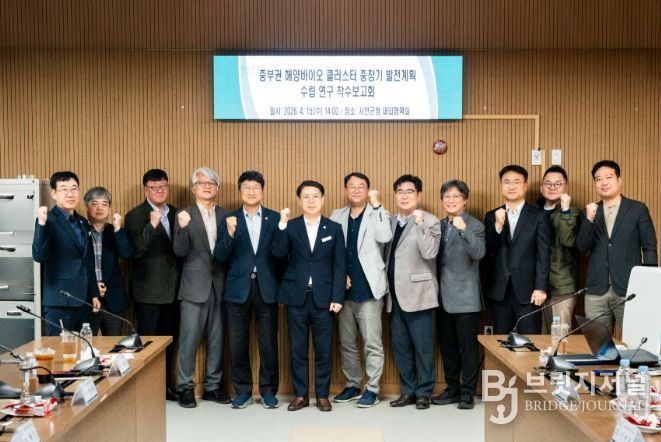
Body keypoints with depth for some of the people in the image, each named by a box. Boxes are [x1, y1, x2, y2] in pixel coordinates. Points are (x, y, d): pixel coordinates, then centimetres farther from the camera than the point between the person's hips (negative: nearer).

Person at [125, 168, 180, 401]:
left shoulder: (176, 213, 9)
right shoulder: (135, 215, -7)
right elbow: (135, 251, -19)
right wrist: (152, 225, -28)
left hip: (172, 288, 5)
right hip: (148, 290, -5)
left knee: (169, 339, 14)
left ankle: (166, 384, 27)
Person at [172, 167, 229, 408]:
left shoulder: (225, 215, 8)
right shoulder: (184, 215, 0)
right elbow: (179, 251, -10)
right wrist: (182, 228, -26)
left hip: (219, 286, 3)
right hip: (194, 287, -3)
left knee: (216, 339, 11)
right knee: (189, 339, 1)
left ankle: (212, 386, 23)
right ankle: (185, 387, 15)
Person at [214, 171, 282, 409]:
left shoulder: (275, 218, 4)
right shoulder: (229, 220, 5)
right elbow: (220, 257, -3)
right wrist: (230, 233, -18)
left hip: (267, 289, -1)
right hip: (238, 289, 1)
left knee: (268, 343, 5)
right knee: (238, 343, 7)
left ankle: (268, 390, 20)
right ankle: (242, 390, 22)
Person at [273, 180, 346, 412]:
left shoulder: (334, 228, 5)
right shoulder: (290, 227, 5)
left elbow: (339, 266, 2)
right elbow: (278, 252, -12)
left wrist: (337, 297, -5)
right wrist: (282, 224, -21)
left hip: (323, 297, 0)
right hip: (296, 297, 1)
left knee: (323, 349, 5)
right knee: (297, 349, 7)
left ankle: (322, 395, 18)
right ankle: (300, 394, 19)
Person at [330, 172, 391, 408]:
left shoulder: (378, 214, 0)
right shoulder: (337, 216, 10)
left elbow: (385, 238, -20)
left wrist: (376, 205, -18)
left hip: (368, 289, -4)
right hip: (344, 290, 4)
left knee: (372, 343, -1)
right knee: (346, 343, 13)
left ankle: (372, 389, 11)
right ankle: (352, 385, 27)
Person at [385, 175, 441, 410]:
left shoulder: (430, 221, -4)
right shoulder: (391, 222, 14)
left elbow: (429, 253, -19)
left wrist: (420, 224, -24)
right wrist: (385, 287, 9)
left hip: (418, 294, -6)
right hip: (395, 295, 6)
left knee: (423, 347, 2)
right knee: (400, 348, 11)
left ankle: (424, 392, 15)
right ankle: (408, 391, 23)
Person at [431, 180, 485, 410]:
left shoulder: (474, 226, -6)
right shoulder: (440, 226, 12)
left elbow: (479, 253, -23)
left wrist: (463, 229, -35)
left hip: (465, 297, -6)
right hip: (444, 297, 6)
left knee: (468, 346, 2)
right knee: (447, 345, 13)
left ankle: (468, 392, 13)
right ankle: (452, 389, 25)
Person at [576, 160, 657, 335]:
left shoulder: (638, 209, 3)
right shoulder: (589, 212, 10)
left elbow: (650, 248, 2)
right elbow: (582, 247, 0)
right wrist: (589, 219, -15)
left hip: (629, 289, -2)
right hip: (596, 291, 2)